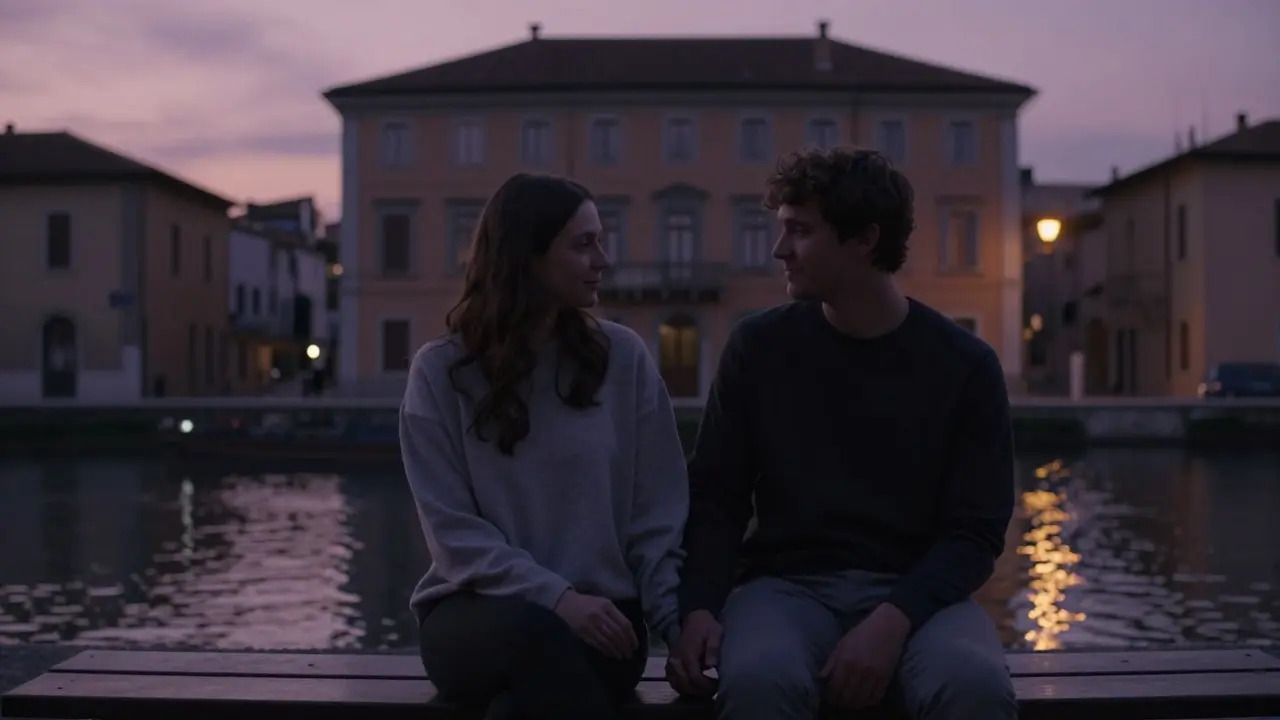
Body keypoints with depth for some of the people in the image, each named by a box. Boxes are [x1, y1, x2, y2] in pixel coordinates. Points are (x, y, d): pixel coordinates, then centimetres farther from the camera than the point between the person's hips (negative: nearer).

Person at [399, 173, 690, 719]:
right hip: (478, 609, 0)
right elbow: (453, 529, -5)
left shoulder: (623, 357, 6)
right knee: (533, 630, -37)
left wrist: (680, 620, -10)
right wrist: (553, 597, -19)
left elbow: (658, 516, 5)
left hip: (597, 613, 0)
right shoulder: (440, 370, 1)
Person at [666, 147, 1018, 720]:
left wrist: (893, 620, -19)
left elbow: (975, 530, -1)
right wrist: (700, 608, -11)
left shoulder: (965, 364, 2)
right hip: (787, 584, 0)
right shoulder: (758, 346, 5)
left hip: (914, 590, 0)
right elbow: (715, 496, 7)